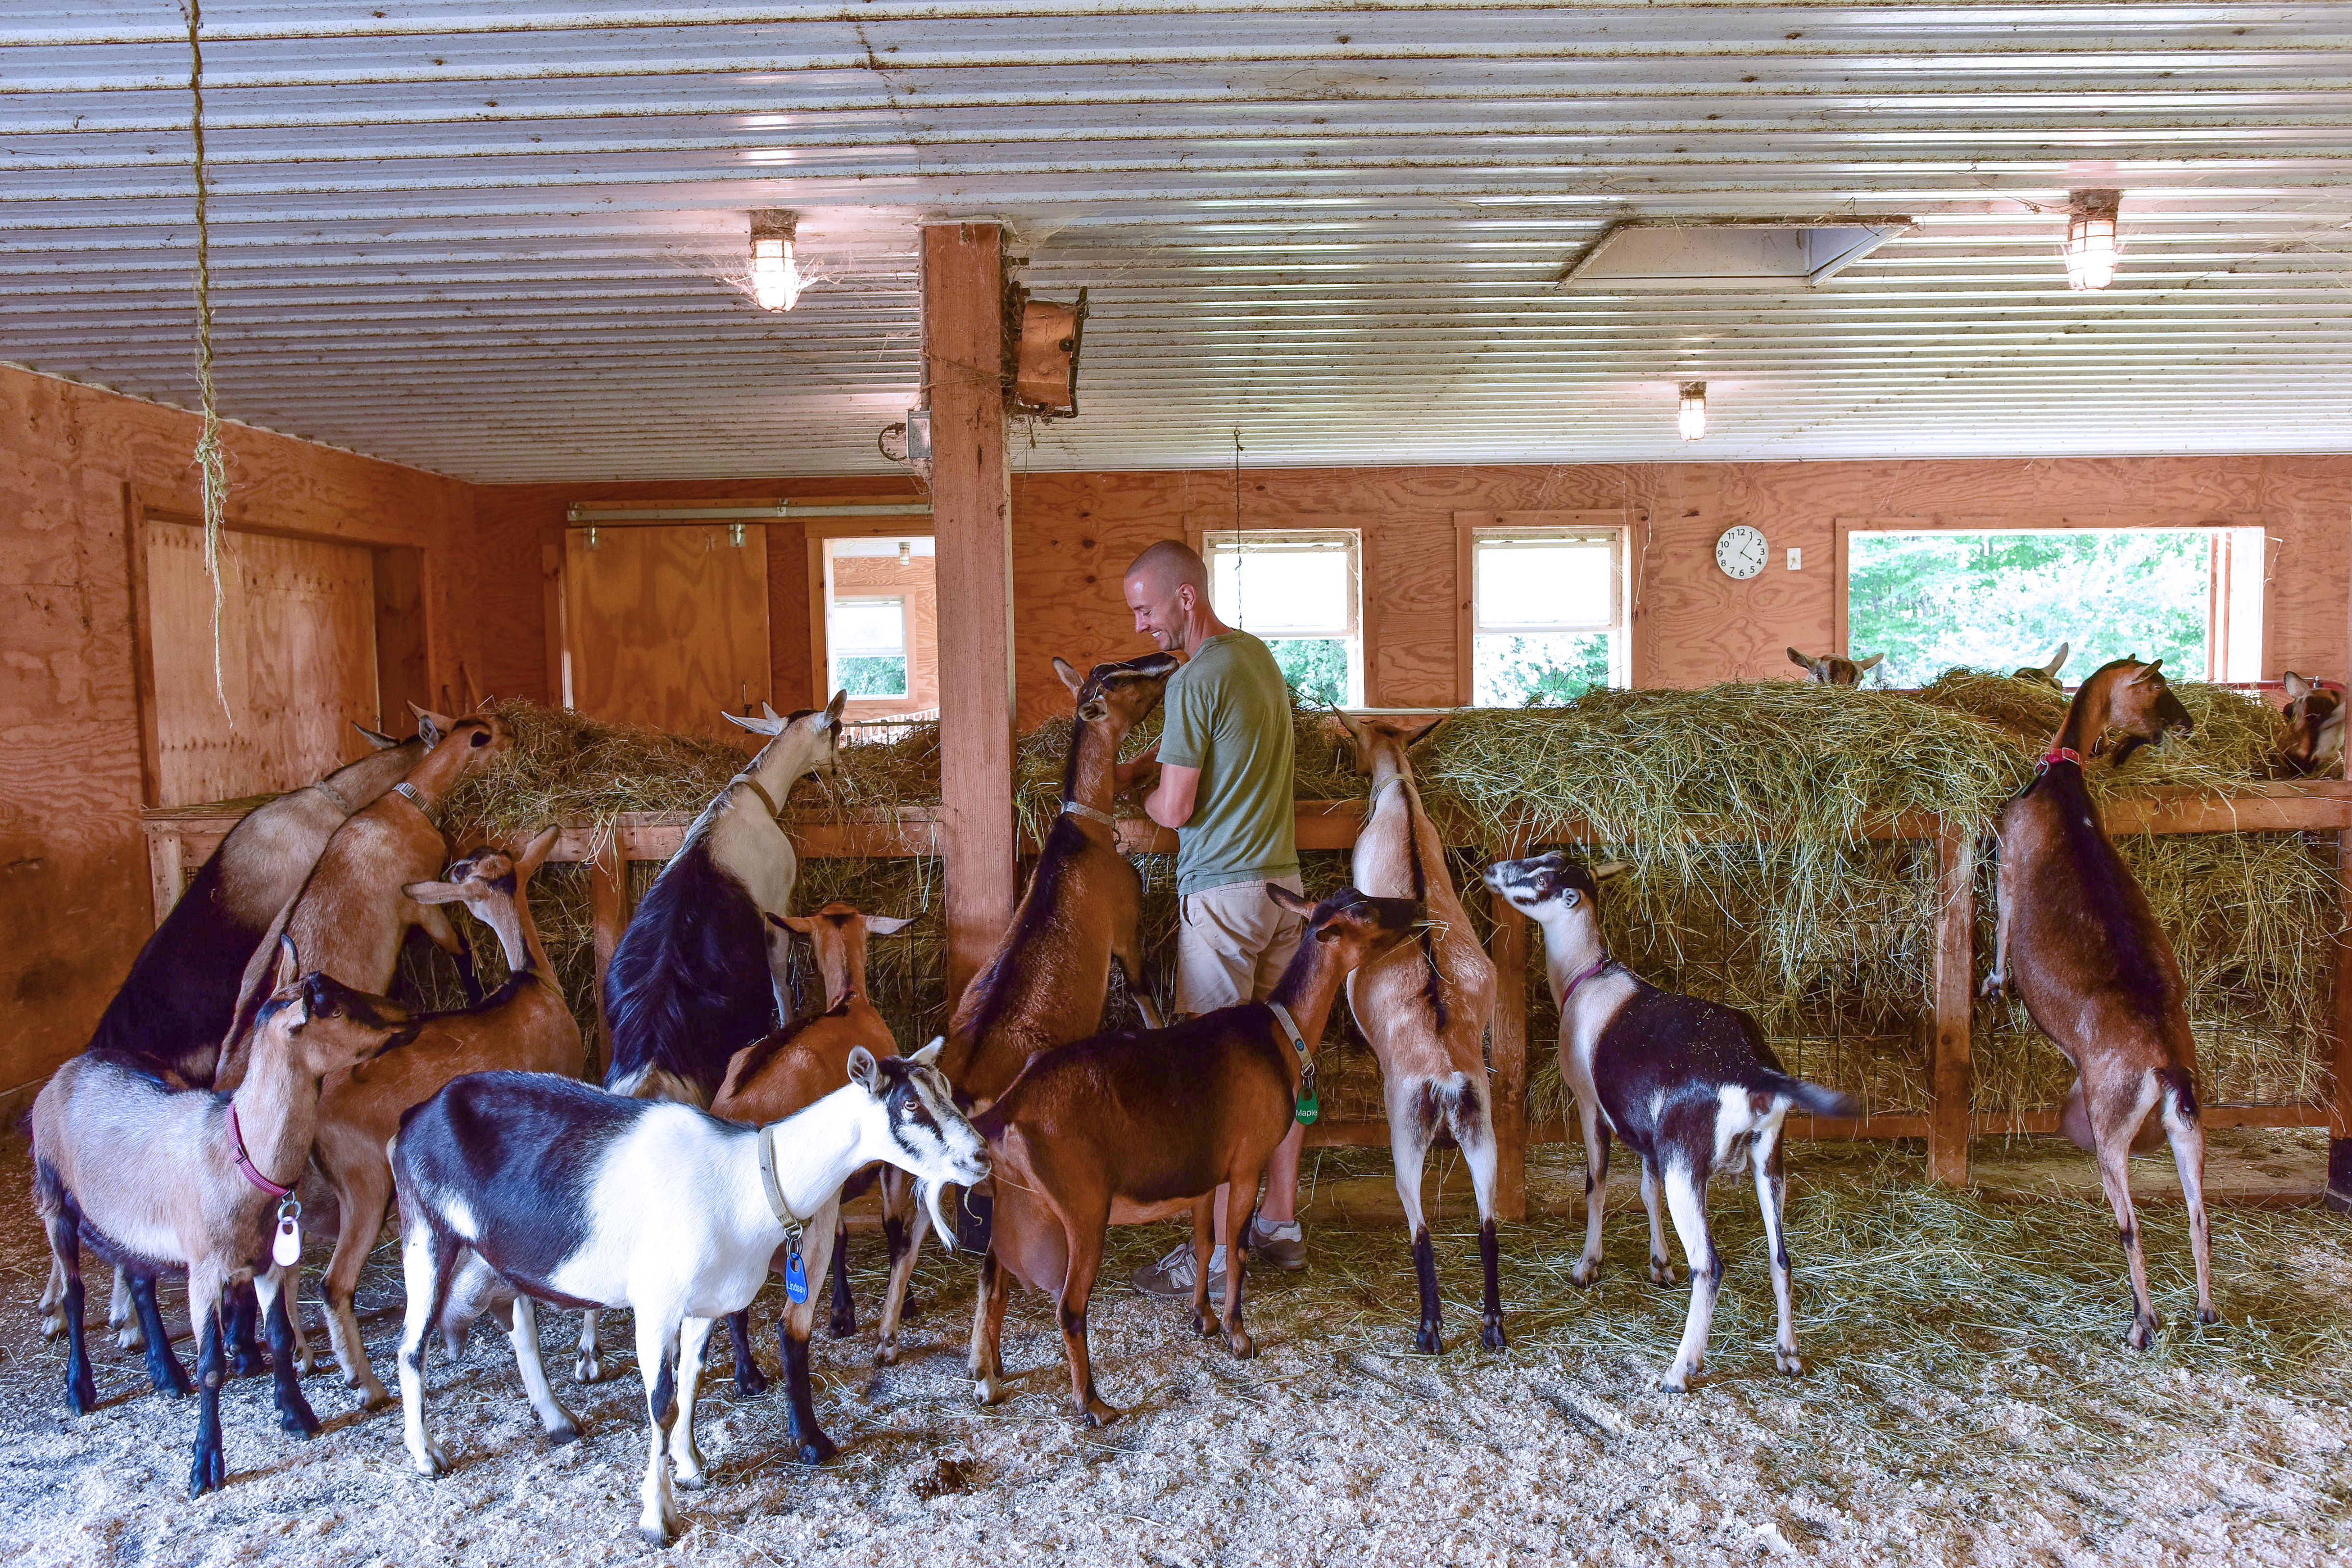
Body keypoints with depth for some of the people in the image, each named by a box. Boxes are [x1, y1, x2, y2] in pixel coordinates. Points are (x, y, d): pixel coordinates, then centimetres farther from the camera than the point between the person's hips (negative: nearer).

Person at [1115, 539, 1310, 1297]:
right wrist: (1138, 765, 12)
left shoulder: (1195, 680, -16)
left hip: (1222, 894, -9)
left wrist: (1139, 793, 6)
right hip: (1283, 881, 9)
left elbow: (1174, 809, -15)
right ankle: (1282, 1225, 23)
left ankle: (1218, 1251, 4)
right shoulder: (1259, 654, 12)